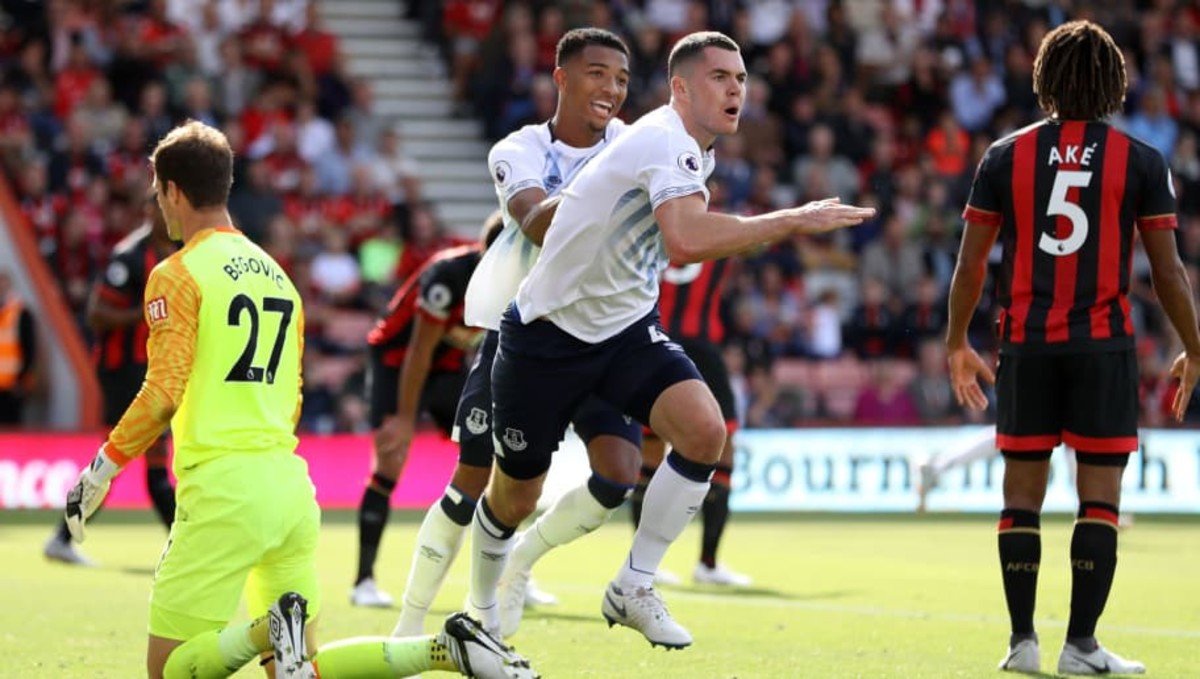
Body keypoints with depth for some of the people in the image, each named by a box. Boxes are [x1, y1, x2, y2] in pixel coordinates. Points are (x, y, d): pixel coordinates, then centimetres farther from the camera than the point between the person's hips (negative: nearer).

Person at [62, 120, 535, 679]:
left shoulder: (177, 275, -4)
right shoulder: (276, 274, 19)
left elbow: (164, 393, -13)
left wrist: (101, 470, -4)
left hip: (225, 487, -7)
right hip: (291, 483, 7)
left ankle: (267, 631, -27)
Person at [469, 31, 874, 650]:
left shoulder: (693, 152, 4)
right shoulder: (667, 142, -25)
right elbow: (686, 241, -44)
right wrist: (792, 221, -42)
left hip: (626, 328, 7)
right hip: (548, 332, -7)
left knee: (703, 430, -20)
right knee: (514, 498, 6)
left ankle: (632, 588, -6)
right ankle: (481, 613, 35)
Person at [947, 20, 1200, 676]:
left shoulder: (1006, 156, 3)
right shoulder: (1140, 161, -1)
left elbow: (970, 262, 4)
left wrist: (957, 343, 16)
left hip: (1026, 345, 2)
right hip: (1104, 347, -2)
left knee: (1022, 494, 8)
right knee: (1100, 496, 2)